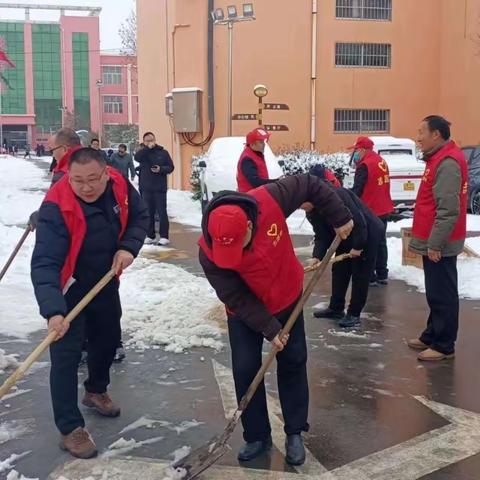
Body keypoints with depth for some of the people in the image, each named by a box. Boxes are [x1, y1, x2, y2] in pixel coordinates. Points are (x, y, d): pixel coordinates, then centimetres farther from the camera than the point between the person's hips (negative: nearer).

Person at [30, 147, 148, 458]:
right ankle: (70, 428, 7)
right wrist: (53, 310, -51)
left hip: (106, 282, 6)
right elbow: (44, 263, -39)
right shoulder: (57, 208, -34)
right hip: (69, 289, -6)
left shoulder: (119, 186, -18)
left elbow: (140, 216, 1)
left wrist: (129, 247, -18)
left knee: (108, 338, 21)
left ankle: (96, 391, 48)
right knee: (66, 355, -7)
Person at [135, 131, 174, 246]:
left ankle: (164, 236, -1)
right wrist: (147, 148, -20)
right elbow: (137, 158, -14)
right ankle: (151, 236, 13)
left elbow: (171, 167, 3)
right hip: (146, 188, 2)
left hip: (160, 188, -2)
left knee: (162, 212, -4)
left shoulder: (163, 152, 5)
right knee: (149, 213, 6)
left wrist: (161, 169, -15)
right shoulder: (143, 152, 8)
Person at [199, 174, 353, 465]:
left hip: (288, 300, 1)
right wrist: (269, 329, -22)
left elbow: (311, 185, -16)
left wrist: (340, 218, -14)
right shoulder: (209, 251, -31)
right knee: (245, 371, -1)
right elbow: (237, 299, -23)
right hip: (245, 314, -1)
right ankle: (257, 436, 19)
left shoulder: (270, 201, -32)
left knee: (293, 364, 10)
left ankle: (295, 433, 26)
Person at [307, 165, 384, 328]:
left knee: (360, 274, -3)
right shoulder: (312, 212, -6)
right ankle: (336, 308, 23)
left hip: (368, 233, -8)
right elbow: (321, 237, -8)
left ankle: (354, 313, 6)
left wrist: (358, 246, -23)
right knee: (339, 271, 11)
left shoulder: (336, 195, -33)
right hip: (346, 237, 8)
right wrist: (317, 257, -24)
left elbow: (358, 221, -31)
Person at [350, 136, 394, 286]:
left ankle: (370, 277, 5)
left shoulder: (365, 165, -19)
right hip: (383, 209, 9)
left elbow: (357, 190, -18)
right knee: (380, 242, 15)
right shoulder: (381, 161, 9)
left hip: (369, 212, -9)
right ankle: (382, 275, 22)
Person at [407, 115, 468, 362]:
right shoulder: (438, 158, 14)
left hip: (439, 245, -10)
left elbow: (449, 209, -24)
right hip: (433, 242, 10)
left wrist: (435, 243, -23)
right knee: (435, 293, 17)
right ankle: (432, 336, 27)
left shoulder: (448, 162, -19)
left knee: (442, 295, -2)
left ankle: (444, 345, 6)